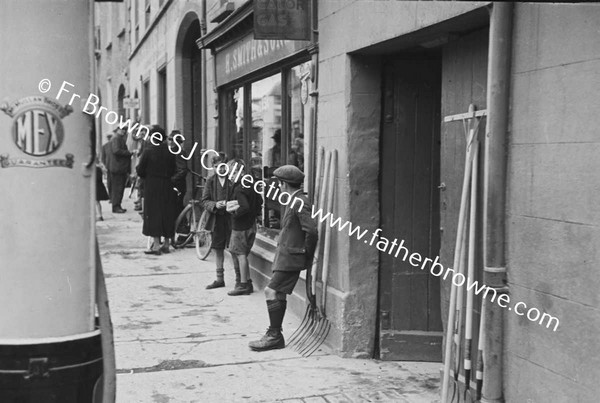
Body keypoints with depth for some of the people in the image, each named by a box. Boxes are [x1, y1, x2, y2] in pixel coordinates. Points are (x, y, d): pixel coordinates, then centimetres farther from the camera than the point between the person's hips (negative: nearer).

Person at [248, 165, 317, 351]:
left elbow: (312, 230, -24)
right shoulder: (294, 201, 15)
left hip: (291, 257, -10)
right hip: (285, 255, 10)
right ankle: (275, 336, 19)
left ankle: (274, 335, -5)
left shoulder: (299, 203, -17)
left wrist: (307, 254, -13)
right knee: (278, 294, 12)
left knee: (272, 291, -11)